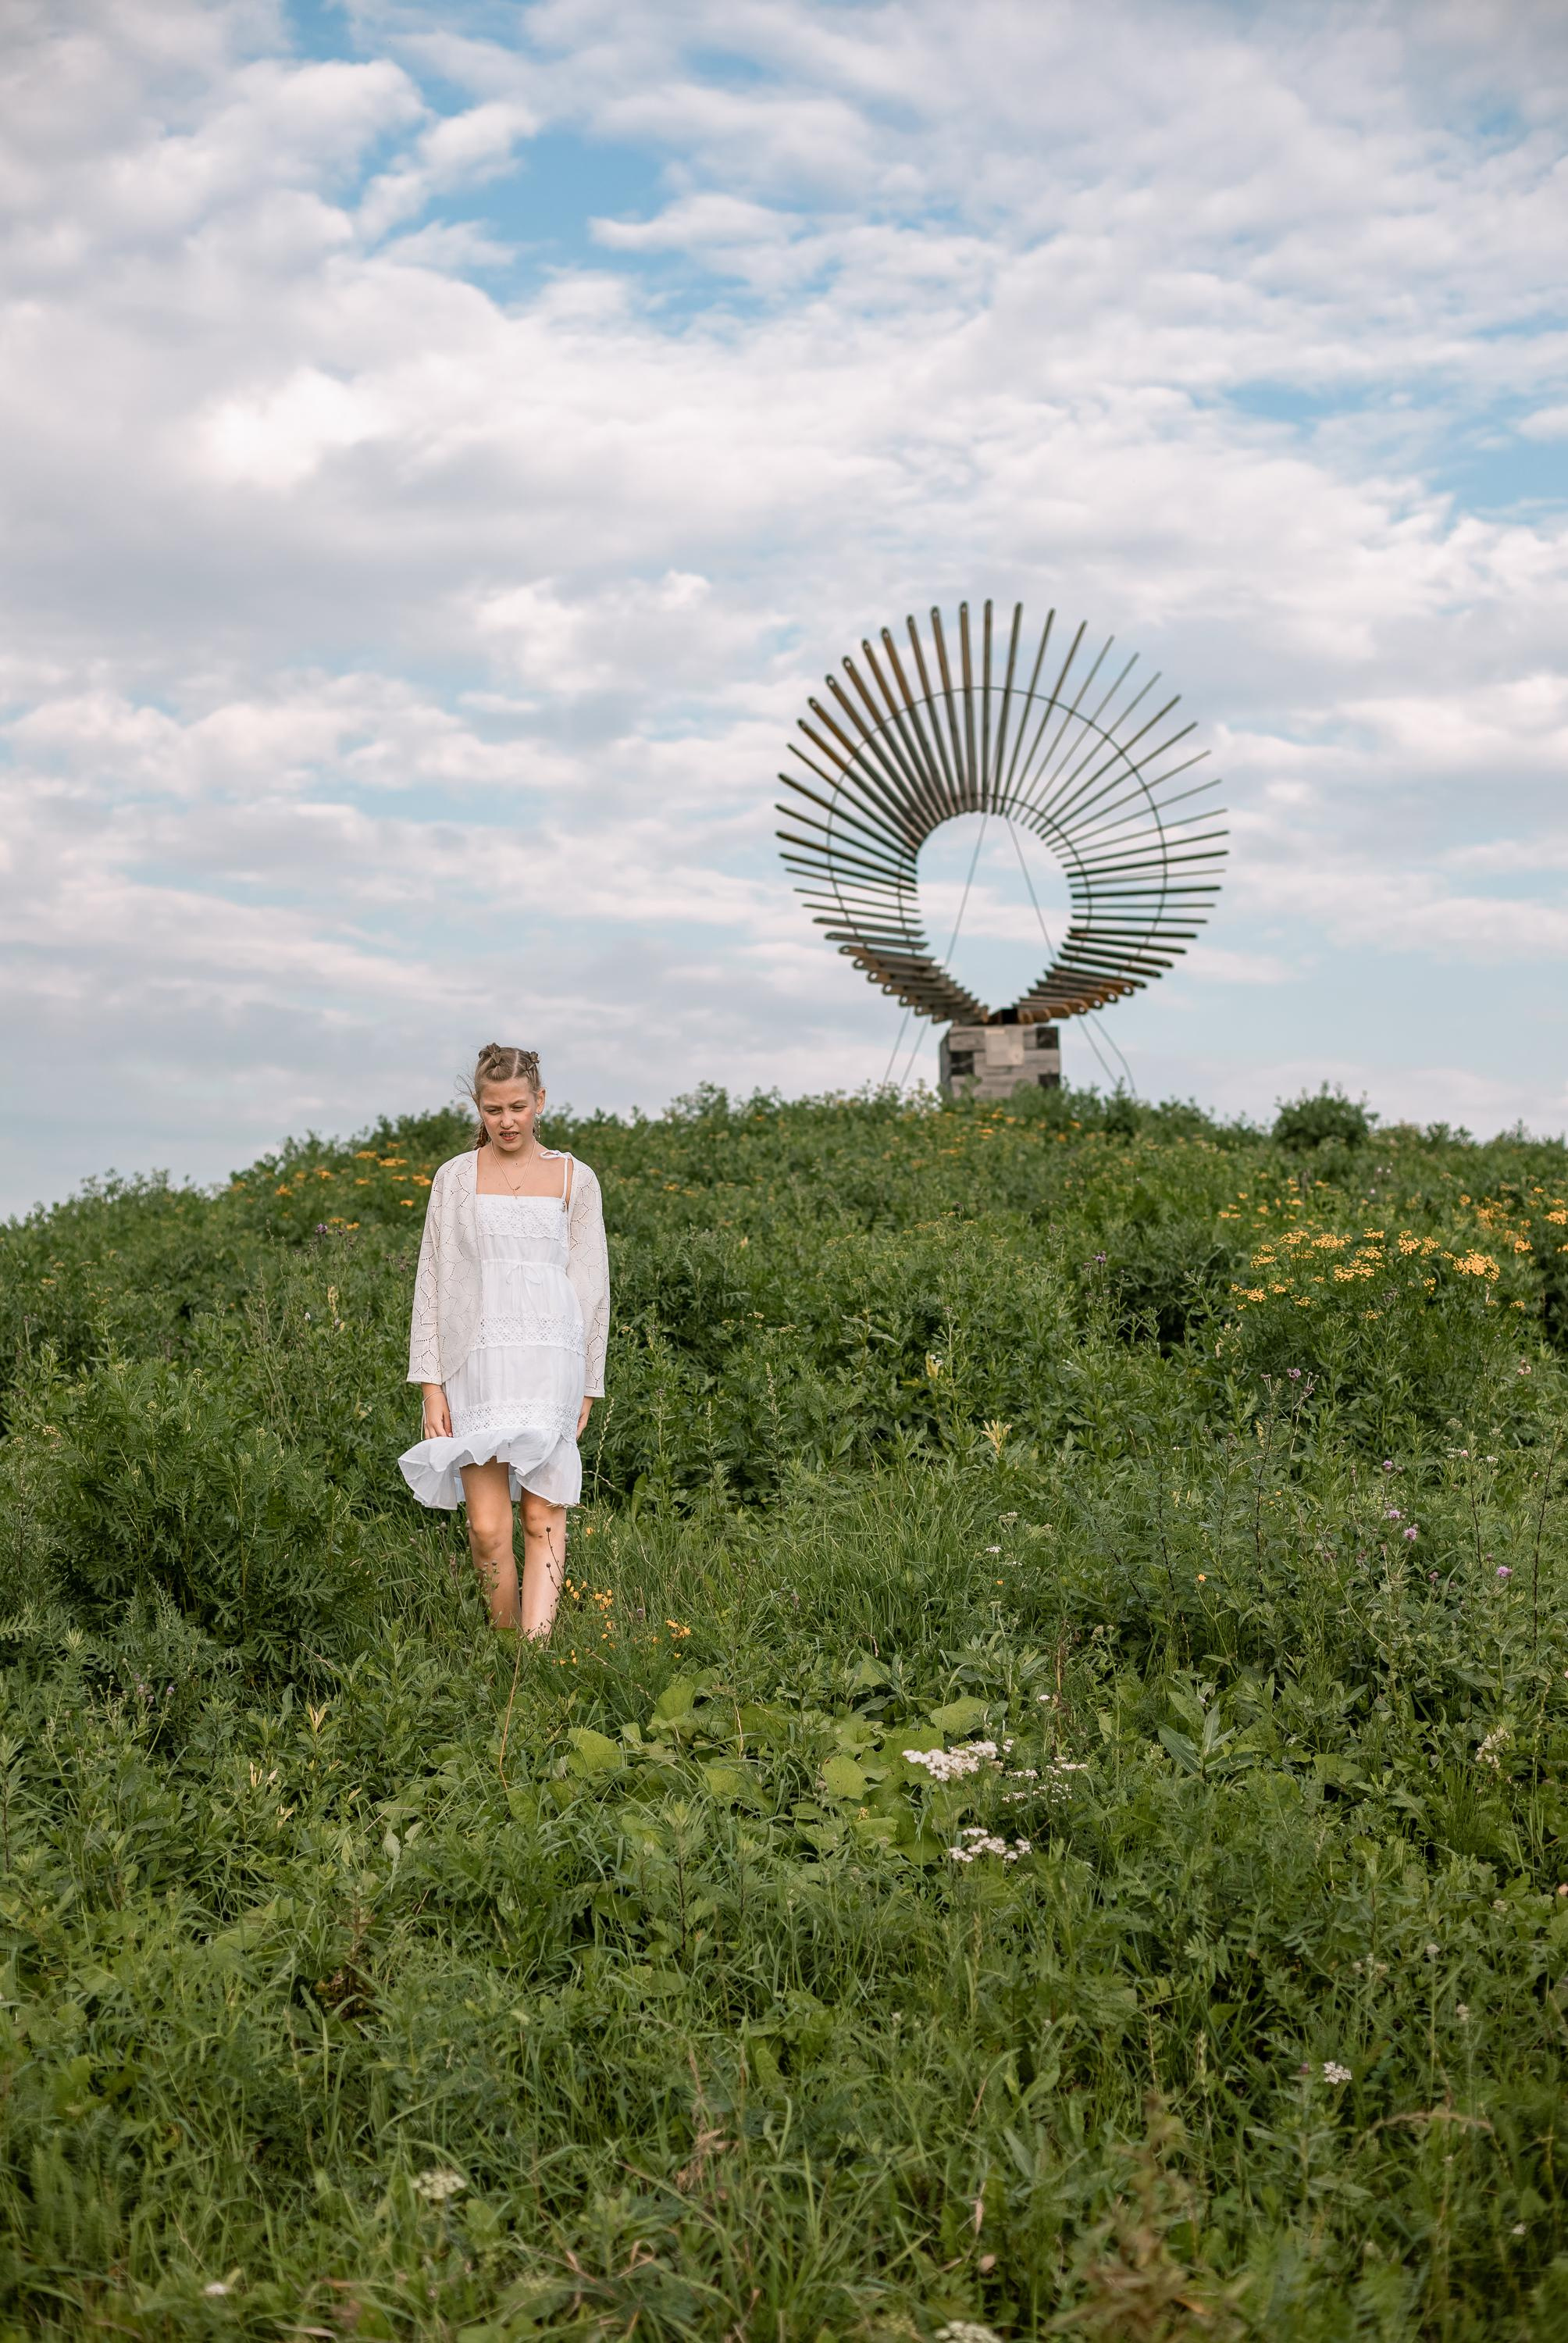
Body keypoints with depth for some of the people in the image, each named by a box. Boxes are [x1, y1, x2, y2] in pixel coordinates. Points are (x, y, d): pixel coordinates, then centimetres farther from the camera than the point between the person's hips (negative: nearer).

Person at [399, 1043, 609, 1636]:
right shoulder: (455, 1178, 7)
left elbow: (592, 1283, 10)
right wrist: (431, 1384, 0)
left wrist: (586, 1385, 7)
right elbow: (433, 1281, 7)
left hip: (549, 1362, 0)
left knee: (543, 1518, -4)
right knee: (488, 1527, -7)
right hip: (478, 1362, 0)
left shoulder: (574, 1179, 8)